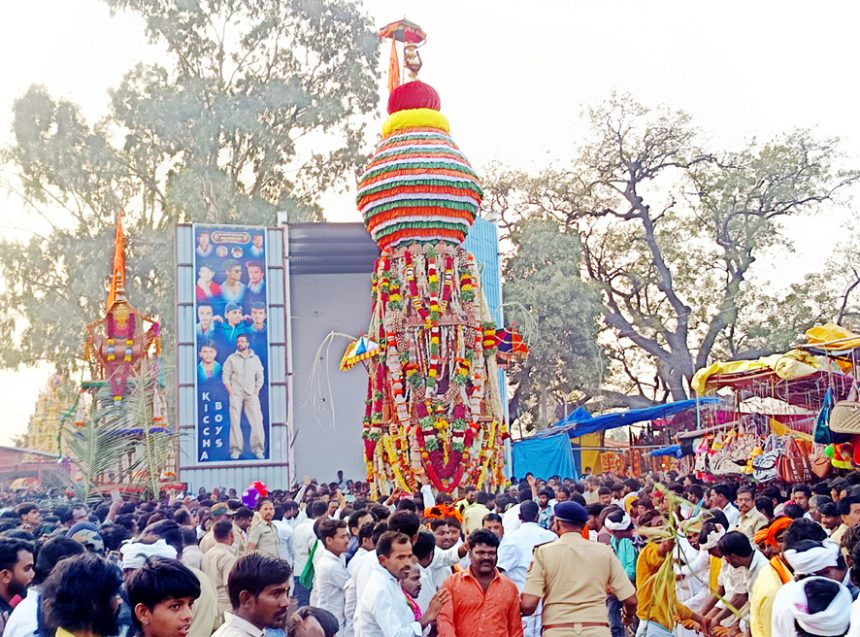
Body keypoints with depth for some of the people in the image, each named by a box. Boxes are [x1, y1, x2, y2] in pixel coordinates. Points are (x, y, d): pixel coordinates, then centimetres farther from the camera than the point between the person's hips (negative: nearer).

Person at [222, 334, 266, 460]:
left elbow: (260, 377, 13)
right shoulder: (231, 358, 8)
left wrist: (256, 392, 2)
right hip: (236, 394, -1)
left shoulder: (255, 359, 13)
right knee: (235, 422, -4)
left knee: (257, 421, -8)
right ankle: (236, 450, 0)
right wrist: (231, 392, -6)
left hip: (251, 395, 1)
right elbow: (225, 377, 4)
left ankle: (258, 449, -5)